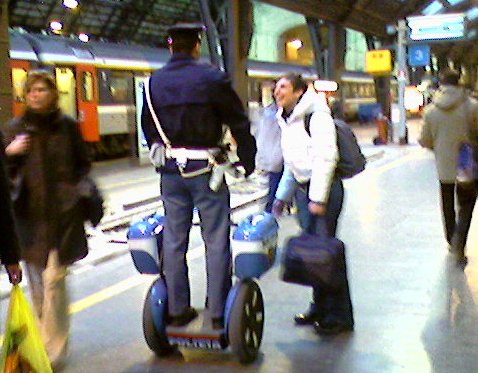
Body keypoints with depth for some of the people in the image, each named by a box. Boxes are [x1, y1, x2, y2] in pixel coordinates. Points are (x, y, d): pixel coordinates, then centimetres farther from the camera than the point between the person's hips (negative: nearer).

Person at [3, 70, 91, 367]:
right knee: (36, 282, 11)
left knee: (53, 279, -9)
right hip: (29, 212, 3)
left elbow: (83, 165, 13)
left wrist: (74, 189, -2)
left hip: (62, 212, -3)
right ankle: (45, 336, 29)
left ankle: (55, 350, -2)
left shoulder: (68, 126, 4)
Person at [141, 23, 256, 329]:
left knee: (174, 241, 11)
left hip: (170, 169, 4)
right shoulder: (211, 77, -7)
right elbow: (238, 122, -6)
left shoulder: (155, 81, 7)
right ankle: (219, 313, 6)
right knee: (216, 241, 3)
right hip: (205, 168, -4)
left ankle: (178, 310, 17)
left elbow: (147, 126, 14)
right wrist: (247, 161, 3)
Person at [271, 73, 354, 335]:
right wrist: (282, 197, 25)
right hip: (303, 188, 9)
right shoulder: (286, 120, 16)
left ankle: (339, 316, 2)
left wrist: (318, 198, -21)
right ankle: (320, 307, 24)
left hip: (324, 187, -8)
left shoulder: (316, 115, -12)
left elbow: (325, 158, -18)